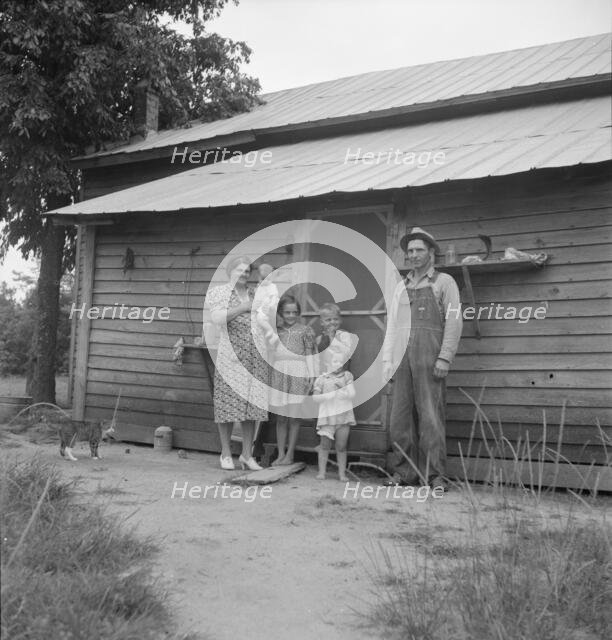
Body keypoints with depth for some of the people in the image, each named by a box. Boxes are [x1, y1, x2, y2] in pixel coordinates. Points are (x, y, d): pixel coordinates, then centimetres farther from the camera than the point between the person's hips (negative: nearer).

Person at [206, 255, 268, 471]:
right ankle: (226, 453, 9)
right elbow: (217, 318, -13)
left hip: (255, 356, 4)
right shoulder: (218, 293, 5)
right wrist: (242, 308, -18)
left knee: (252, 403, 3)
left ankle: (247, 454, 10)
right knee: (228, 403, -3)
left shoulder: (255, 294, 18)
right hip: (230, 354, -4)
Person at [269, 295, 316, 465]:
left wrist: (311, 375, -3)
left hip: (297, 375, -3)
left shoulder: (305, 330, 4)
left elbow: (309, 354, 4)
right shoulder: (277, 331, 12)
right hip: (279, 374, 3)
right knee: (280, 418, 4)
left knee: (294, 418, 1)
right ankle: (280, 455, 12)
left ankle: (289, 456, 9)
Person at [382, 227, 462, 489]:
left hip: (429, 357, -5)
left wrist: (444, 358, -11)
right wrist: (387, 360, 11)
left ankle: (435, 475, -5)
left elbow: (454, 322, -1)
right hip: (402, 356, 5)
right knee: (400, 416, 0)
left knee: (430, 416, -8)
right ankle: (404, 473, 6)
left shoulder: (444, 282, 7)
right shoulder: (401, 287, 22)